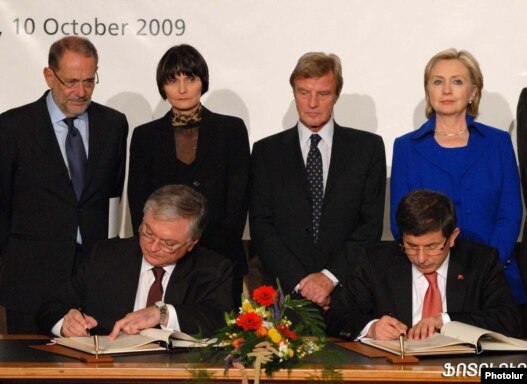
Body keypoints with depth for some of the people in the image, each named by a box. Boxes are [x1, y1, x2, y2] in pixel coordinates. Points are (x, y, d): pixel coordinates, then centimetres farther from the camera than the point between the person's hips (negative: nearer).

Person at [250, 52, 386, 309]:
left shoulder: (368, 147, 9)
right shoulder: (266, 151, 11)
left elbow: (372, 223, 4)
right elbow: (261, 226, 5)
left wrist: (330, 276, -7)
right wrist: (299, 281, -7)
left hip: (347, 289, 0)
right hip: (284, 291, 0)